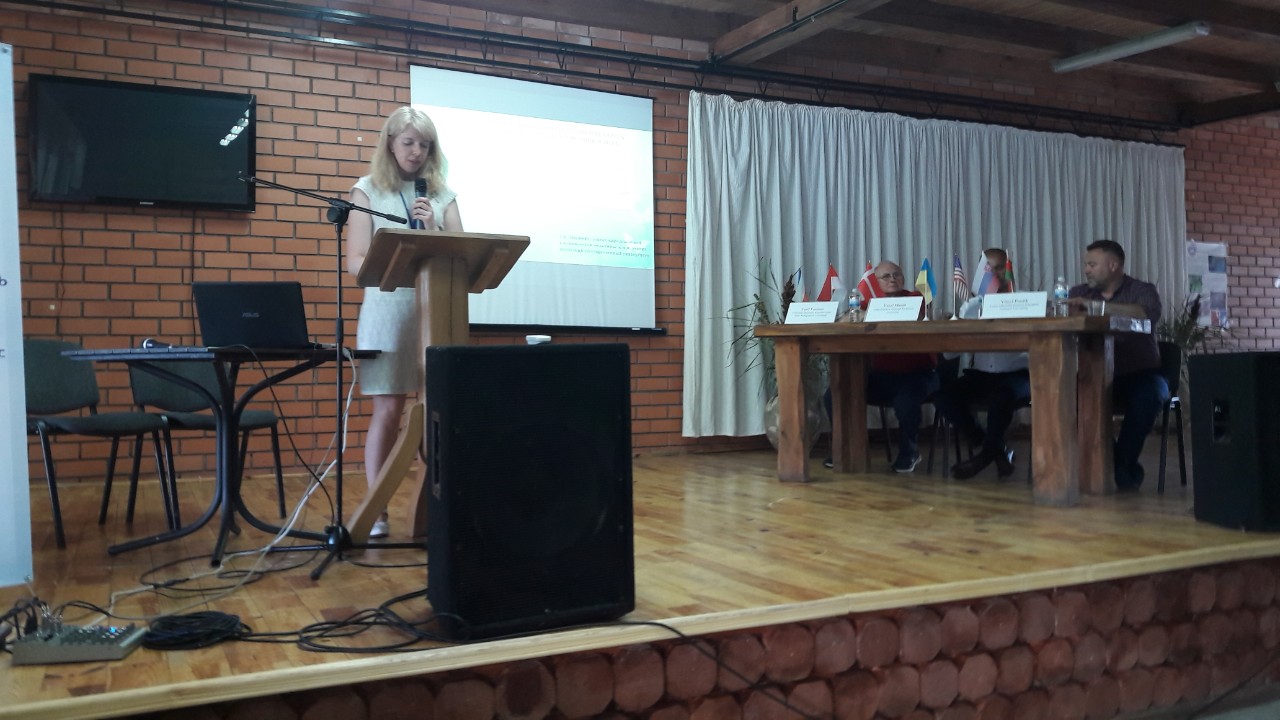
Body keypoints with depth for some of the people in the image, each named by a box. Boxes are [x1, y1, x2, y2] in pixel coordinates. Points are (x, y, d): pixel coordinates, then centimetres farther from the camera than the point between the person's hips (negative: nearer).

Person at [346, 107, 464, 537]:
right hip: (387, 309, -2)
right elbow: (356, 261, -1)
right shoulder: (368, 189, 6)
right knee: (388, 410, -3)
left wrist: (434, 230, -10)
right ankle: (376, 510, 5)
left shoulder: (442, 194, 13)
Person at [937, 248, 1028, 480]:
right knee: (946, 395, -23)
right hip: (981, 374, 4)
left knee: (1001, 396, -38)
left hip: (1016, 374, -4)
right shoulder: (972, 305, 14)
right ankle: (997, 450, -10)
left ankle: (986, 453, -15)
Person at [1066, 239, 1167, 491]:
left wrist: (1097, 305, -29)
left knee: (1149, 394, -35)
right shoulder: (1079, 293, 13)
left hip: (1139, 376, -2)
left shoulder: (1142, 290, 1)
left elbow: (1149, 314, -21)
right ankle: (1116, 464, -16)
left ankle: (1123, 464, -17)